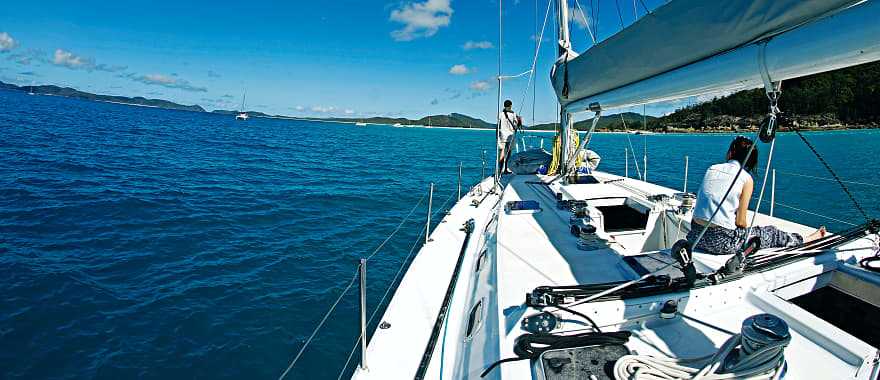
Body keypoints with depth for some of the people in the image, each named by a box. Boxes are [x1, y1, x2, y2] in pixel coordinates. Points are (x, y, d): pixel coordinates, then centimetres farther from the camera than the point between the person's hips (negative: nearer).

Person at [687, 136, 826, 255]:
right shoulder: (747, 178, -5)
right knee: (771, 233, 22)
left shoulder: (711, 169, 7)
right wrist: (745, 232, 17)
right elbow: (741, 222, -6)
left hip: (695, 236, 5)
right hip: (723, 242, -5)